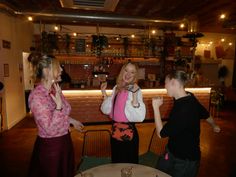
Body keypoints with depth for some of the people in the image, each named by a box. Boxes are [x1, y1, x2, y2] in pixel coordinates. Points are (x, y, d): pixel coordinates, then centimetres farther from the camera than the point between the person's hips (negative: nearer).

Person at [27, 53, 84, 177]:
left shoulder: (55, 89, 0)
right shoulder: (37, 96, -24)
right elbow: (50, 129, -27)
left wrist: (71, 120, 20)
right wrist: (59, 105, -31)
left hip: (64, 141, 8)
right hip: (50, 146, -8)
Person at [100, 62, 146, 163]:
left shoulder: (136, 90, -15)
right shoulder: (116, 88, 3)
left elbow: (140, 116, -28)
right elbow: (107, 110, 8)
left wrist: (134, 96, -37)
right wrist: (104, 94, -2)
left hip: (128, 133, -6)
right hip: (115, 132, 6)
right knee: (116, 162, 23)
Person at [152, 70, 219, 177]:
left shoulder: (184, 109, -33)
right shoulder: (188, 98, -6)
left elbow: (161, 133, -25)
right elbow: (205, 114, 12)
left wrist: (156, 107, -23)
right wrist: (214, 125, 33)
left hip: (185, 160, -7)